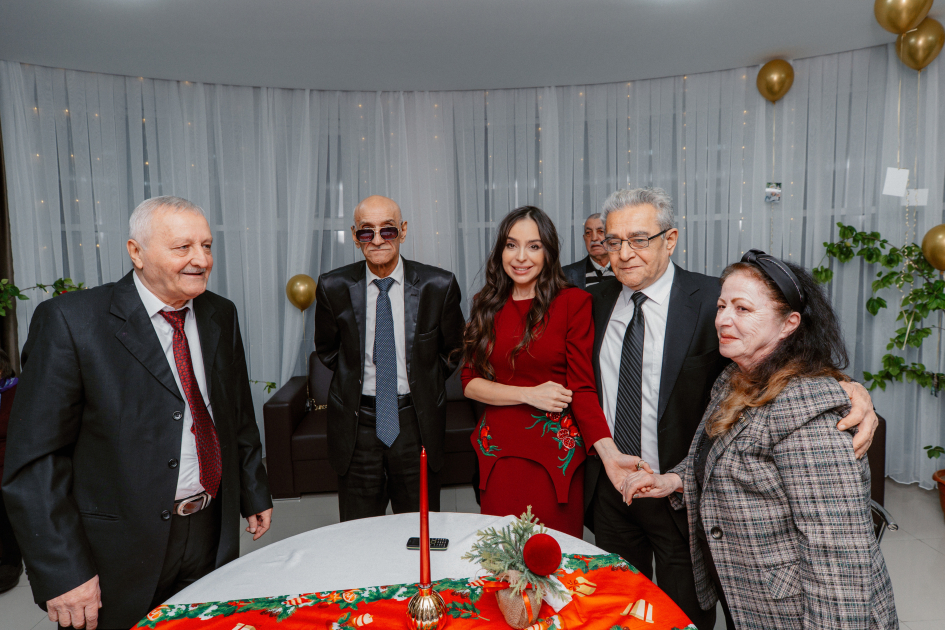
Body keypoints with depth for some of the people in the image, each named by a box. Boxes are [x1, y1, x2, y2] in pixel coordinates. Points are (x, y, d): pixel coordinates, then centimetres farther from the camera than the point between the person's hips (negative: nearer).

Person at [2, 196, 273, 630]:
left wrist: (254, 494, 14)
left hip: (212, 534, 5)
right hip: (120, 552, -4)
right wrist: (62, 574, -17)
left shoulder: (220, 316, 3)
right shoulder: (70, 321, -14)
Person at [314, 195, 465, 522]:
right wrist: (356, 379, 7)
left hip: (416, 421, 0)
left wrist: (422, 385, 6)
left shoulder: (439, 286, -7)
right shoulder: (333, 287, -5)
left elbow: (452, 350, 8)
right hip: (356, 423, 1)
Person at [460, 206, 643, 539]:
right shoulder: (487, 305, 7)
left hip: (556, 455, -3)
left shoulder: (573, 302, -5)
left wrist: (610, 454, -22)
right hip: (499, 454, 3)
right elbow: (469, 381, 3)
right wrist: (529, 394, -12)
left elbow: (582, 388, -9)